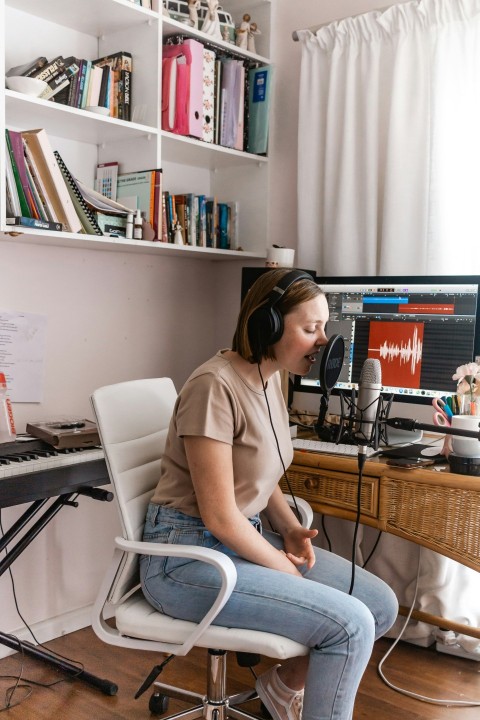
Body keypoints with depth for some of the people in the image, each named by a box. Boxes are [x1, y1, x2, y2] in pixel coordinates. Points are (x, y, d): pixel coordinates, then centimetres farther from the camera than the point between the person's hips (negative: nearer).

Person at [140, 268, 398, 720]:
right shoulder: (216, 386, -23)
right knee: (351, 625, -19)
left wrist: (291, 529, -3)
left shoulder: (270, 379, 5)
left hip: (247, 539, 9)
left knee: (381, 605, 3)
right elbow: (220, 518, -22)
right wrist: (284, 568, -9)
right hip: (189, 555, -9)